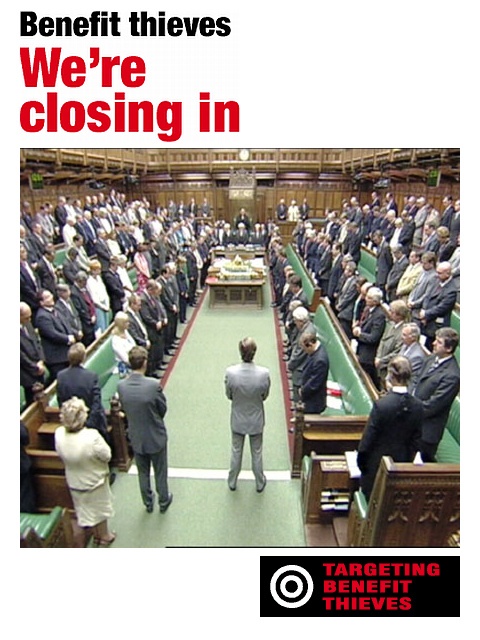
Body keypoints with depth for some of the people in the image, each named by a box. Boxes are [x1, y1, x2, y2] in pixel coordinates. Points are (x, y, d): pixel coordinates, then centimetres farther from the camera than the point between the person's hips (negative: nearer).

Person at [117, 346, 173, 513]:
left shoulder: (121, 386, -18)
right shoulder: (153, 385, -29)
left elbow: (124, 408, -3)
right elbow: (163, 409, -14)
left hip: (136, 438, 3)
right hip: (156, 437, -3)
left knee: (143, 472, 25)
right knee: (160, 471, 21)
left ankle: (148, 503, 45)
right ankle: (163, 501, 42)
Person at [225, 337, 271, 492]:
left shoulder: (230, 372, -25)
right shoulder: (264, 373, -26)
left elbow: (229, 395, -8)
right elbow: (265, 396, -9)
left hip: (237, 420, 1)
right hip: (256, 420, 0)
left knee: (236, 451, 24)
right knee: (257, 452, 23)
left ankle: (232, 482, 45)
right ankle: (260, 483, 44)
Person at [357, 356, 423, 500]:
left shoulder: (381, 404, -26)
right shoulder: (418, 406, -10)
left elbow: (368, 437, -17)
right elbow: (416, 440, 1)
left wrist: (360, 460, -3)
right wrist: (408, 461, 14)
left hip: (376, 463, -5)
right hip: (401, 462, 5)